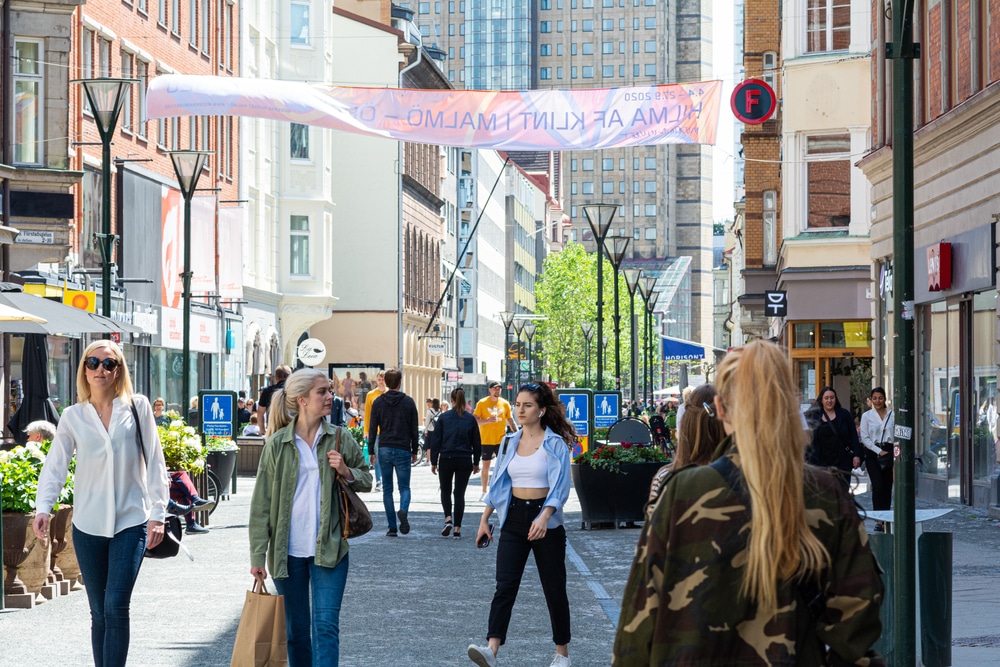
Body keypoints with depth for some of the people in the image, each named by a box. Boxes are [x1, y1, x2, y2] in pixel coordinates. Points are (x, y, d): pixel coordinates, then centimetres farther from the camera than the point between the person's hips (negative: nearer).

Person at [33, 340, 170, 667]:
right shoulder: (73, 416, 6)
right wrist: (43, 508, -14)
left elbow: (154, 462, 2)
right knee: (99, 612, 8)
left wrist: (157, 514, -3)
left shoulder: (137, 407, 2)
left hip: (130, 522, -2)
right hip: (88, 526, 2)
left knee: (116, 607, -13)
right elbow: (55, 466, 1)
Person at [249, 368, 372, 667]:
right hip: (288, 551, 0)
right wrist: (258, 555, -5)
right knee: (296, 631, 10)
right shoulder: (278, 443, -2)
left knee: (326, 626, -8)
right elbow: (262, 503, -1)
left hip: (329, 549, 0)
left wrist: (346, 473, -9)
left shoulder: (340, 438, 3)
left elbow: (366, 480, 14)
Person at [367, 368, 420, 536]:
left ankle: (392, 528, 3)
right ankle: (403, 510, -26)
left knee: (387, 489, 6)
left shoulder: (378, 402, 2)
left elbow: (372, 428, 2)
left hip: (384, 450, 1)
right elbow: (414, 429, 4)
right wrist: (415, 451, 13)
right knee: (404, 487, 6)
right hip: (403, 450, -1)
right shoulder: (408, 402, 1)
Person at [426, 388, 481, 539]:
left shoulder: (443, 417, -3)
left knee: (445, 491, 17)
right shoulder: (471, 419, 0)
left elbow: (435, 441, -2)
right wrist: (476, 463, 15)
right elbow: (477, 443, 5)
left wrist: (433, 462, 5)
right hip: (465, 461, 1)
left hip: (446, 459, -1)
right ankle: (457, 529, 4)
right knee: (460, 493, 7)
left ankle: (448, 518, -6)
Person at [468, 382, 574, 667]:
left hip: (545, 519, -4)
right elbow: (498, 483, 16)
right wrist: (485, 519, 12)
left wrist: (544, 518, -30)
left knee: (554, 588, 6)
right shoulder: (510, 442, 9)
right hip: (514, 517, 4)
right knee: (504, 586, -10)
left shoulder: (555, 444, -7)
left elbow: (559, 486, -15)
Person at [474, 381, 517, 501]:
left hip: (501, 440, 1)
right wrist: (487, 420, -21)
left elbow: (511, 421, 10)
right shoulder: (482, 403, -2)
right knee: (486, 465, 6)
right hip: (486, 440, -1)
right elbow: (475, 420, -5)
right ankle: (484, 492, 15)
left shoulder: (505, 403, 4)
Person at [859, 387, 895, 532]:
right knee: (878, 486, -14)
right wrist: (879, 451, -8)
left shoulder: (892, 415, 7)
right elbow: (864, 438, 0)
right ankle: (879, 520, -13)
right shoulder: (867, 416, 4)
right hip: (873, 453, -2)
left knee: (887, 487, 1)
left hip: (889, 452, 2)